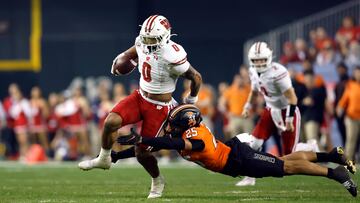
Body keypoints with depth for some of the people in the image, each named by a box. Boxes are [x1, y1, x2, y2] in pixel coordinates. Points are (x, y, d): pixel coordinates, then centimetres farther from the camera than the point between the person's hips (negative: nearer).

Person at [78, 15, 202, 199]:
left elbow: (196, 78, -13)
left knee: (141, 152, -3)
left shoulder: (172, 57, -27)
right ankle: (103, 159, 9)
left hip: (159, 107, -6)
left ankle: (157, 181, 27)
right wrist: (123, 57, 31)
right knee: (111, 121, -17)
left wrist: (190, 100, 2)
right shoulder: (143, 43, -9)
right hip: (140, 97, 6)